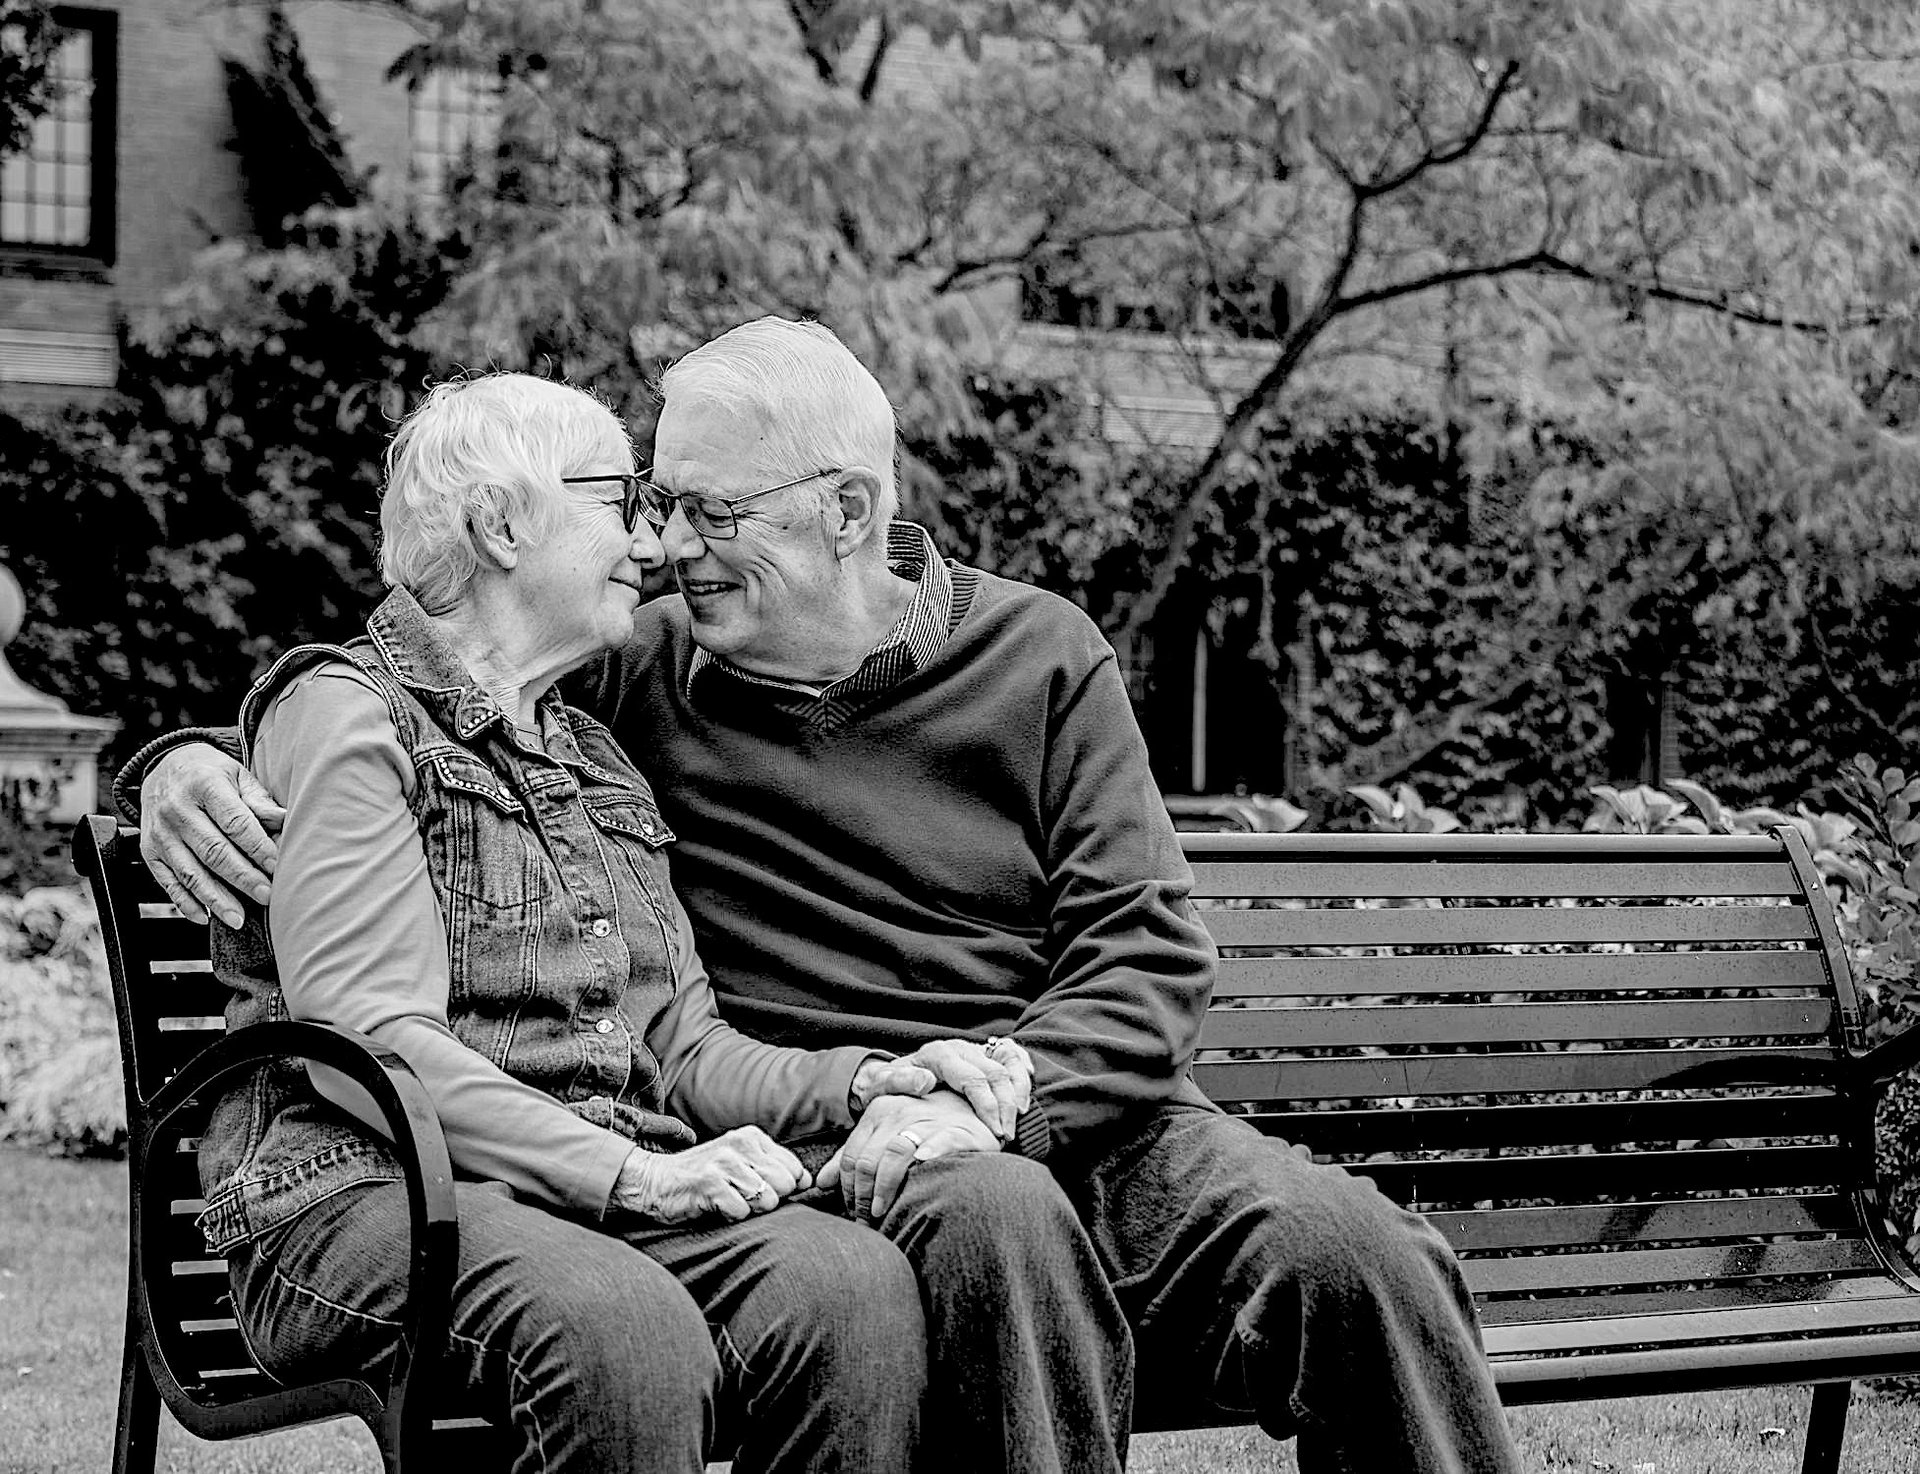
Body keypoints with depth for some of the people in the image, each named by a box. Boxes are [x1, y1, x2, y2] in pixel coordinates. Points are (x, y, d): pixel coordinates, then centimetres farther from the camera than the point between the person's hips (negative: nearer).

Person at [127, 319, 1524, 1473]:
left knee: (1358, 1256, -26)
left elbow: (1149, 954, 3)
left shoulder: (1038, 657, 10)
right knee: (998, 1225, -38)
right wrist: (189, 760, -4)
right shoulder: (632, 677, 10)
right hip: (817, 1140, -2)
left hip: (1078, 1108, 2)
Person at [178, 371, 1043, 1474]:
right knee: (626, 1326, -38)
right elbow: (367, 1042, -12)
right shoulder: (347, 712, 1)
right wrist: (634, 1173, -20)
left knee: (860, 1284, -26)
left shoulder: (594, 758, 27)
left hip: (604, 1189, 6)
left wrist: (861, 1081, -1)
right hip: (370, 1187, -6)